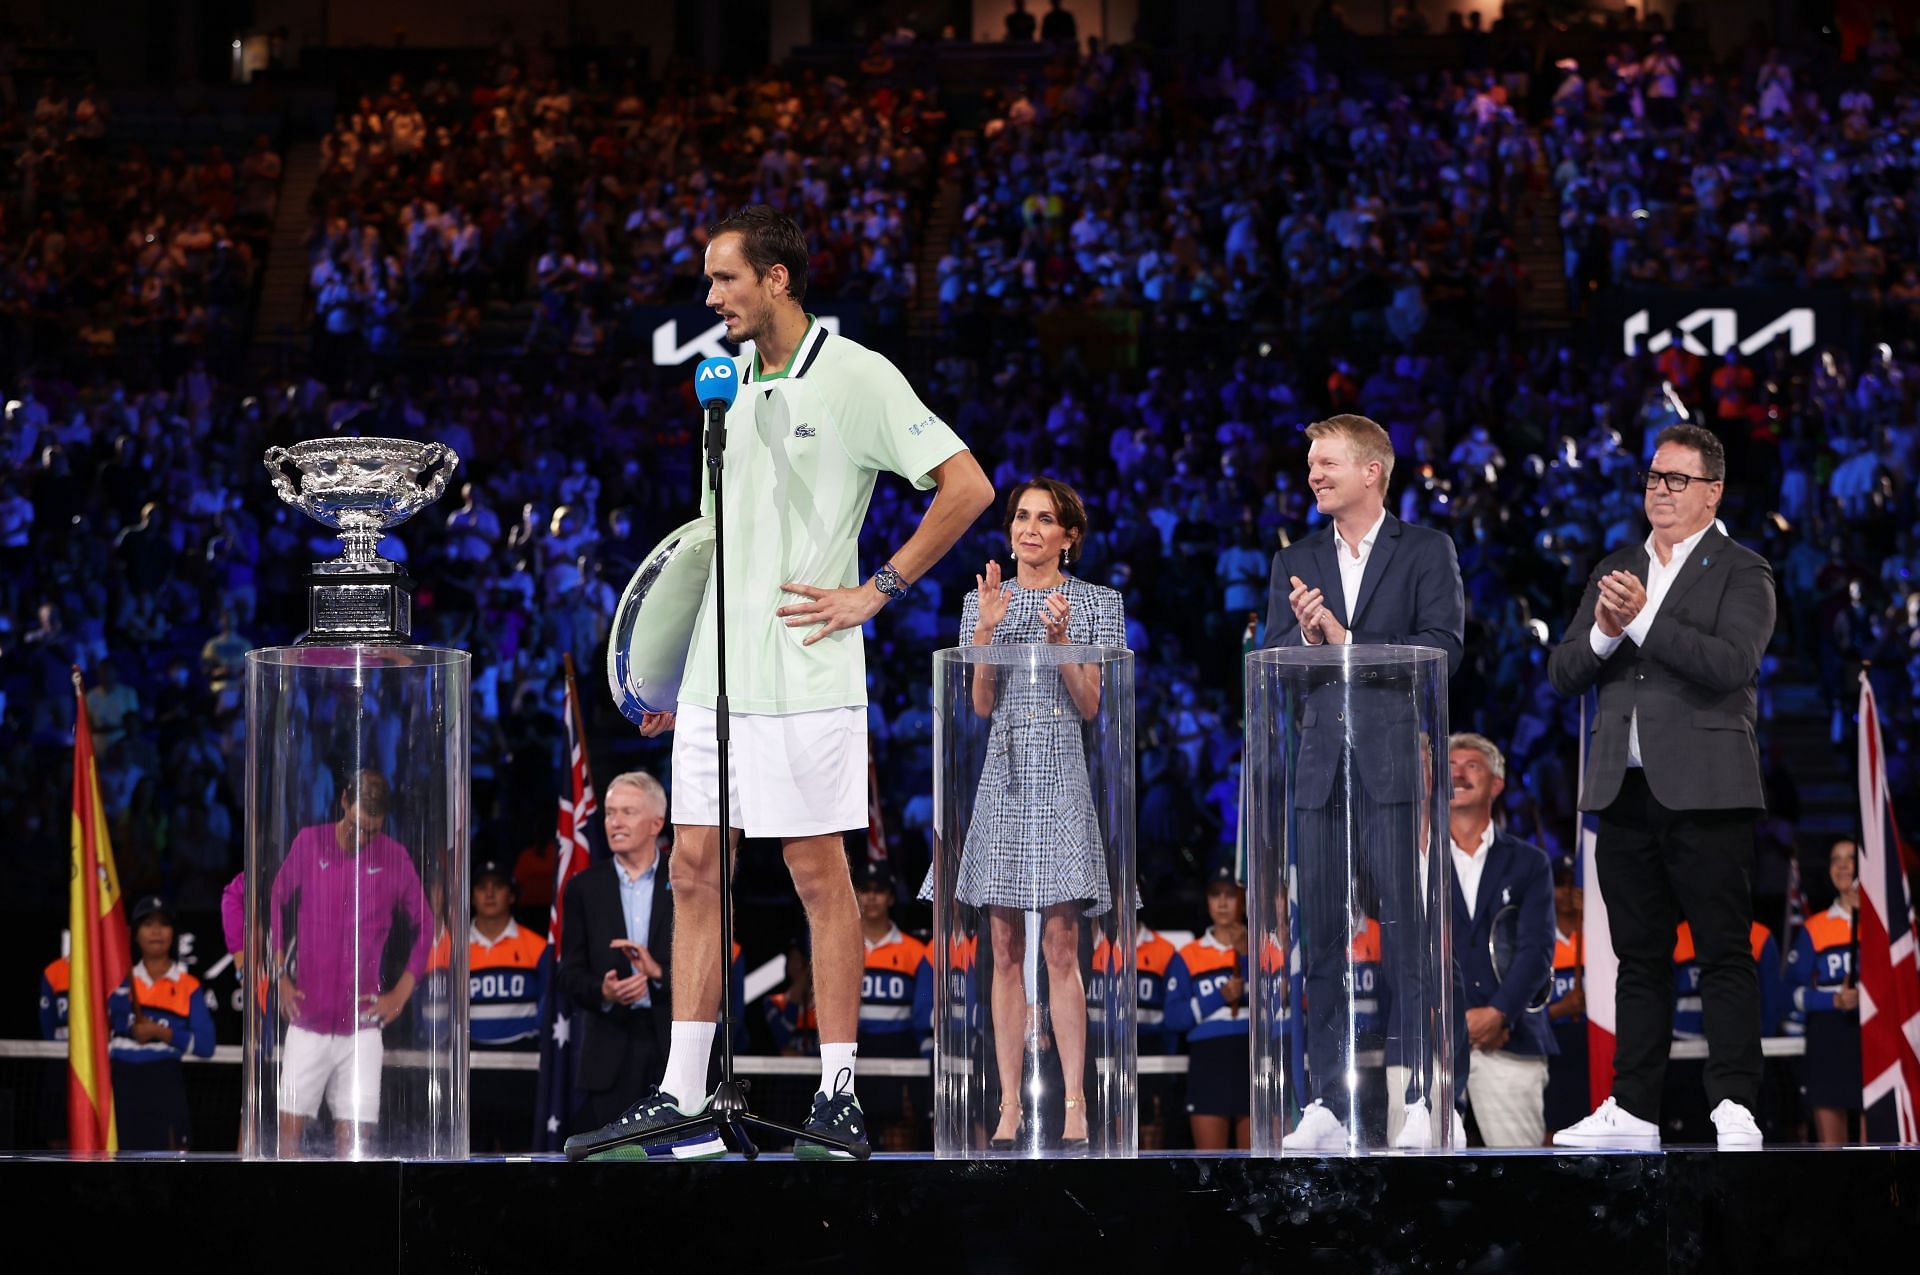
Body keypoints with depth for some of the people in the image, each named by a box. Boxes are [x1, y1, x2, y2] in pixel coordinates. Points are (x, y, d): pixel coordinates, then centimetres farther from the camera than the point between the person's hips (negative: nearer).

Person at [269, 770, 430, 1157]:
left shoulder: (395, 858, 0)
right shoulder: (308, 843, 1)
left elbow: (424, 928, 10)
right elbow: (276, 904, 13)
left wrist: (400, 994, 3)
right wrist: (281, 976, 7)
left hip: (361, 1026, -1)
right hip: (307, 1020, 1)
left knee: (353, 1137, -4)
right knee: (290, 1125, -3)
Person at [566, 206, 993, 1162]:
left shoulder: (855, 376, -6)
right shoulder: (731, 385, 14)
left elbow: (966, 487, -10)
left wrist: (876, 591, -10)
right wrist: (672, 671, 19)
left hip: (804, 678, -7)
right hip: (716, 677, 7)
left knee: (819, 875, -2)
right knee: (693, 870, 4)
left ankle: (838, 1095, 4)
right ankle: (679, 1094, 8)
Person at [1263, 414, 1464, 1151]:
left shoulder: (1426, 551, 4)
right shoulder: (1295, 563, 15)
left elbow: (1443, 648, -8)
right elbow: (1272, 665, 6)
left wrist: (1346, 641, -10)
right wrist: (1306, 634, -14)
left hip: (1396, 765, -4)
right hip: (1319, 768, 4)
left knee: (1407, 936, -5)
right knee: (1320, 940, 3)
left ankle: (1419, 1101, -3)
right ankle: (1329, 1106, 6)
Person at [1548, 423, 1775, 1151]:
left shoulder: (1741, 573, 0)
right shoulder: (1614, 572, 18)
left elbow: (1731, 664, -16)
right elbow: (1562, 674, 12)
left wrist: (1644, 619, -19)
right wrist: (1603, 632, -8)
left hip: (1705, 791, -6)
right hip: (1624, 789, 6)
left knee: (1725, 954, -6)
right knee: (1639, 957, 10)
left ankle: (1734, 1110, -7)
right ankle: (1633, 1111, 12)